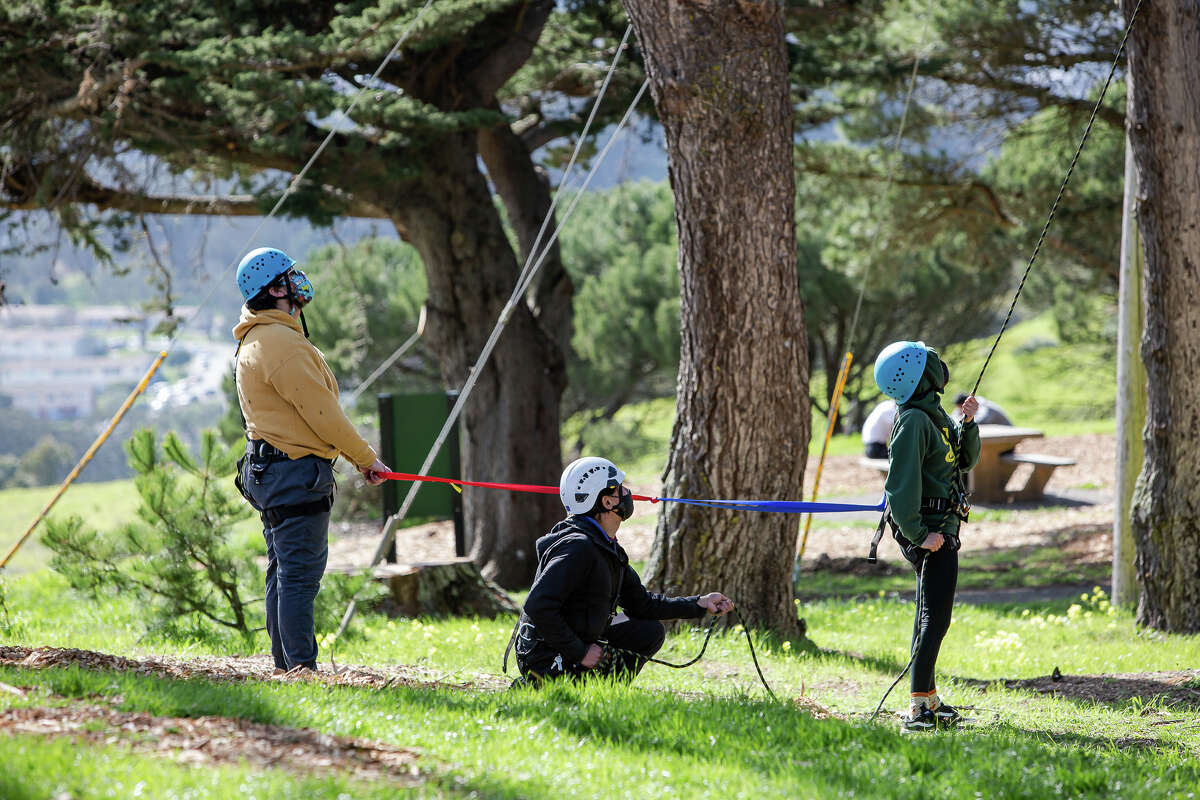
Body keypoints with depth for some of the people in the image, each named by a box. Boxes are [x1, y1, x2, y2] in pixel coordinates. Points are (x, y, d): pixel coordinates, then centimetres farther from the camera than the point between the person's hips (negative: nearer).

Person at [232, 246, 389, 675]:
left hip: (266, 473, 11)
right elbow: (322, 414, -18)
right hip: (296, 472, -11)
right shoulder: (282, 343, -18)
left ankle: (286, 665, 20)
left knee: (284, 572, 15)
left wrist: (358, 458, 19)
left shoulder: (256, 341, 16)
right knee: (300, 574, -9)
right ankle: (301, 667, -10)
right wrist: (366, 459, -7)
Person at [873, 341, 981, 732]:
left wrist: (968, 423, 4)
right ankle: (918, 710, -18)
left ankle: (929, 699, 28)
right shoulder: (914, 421, -19)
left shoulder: (934, 414, 12)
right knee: (935, 618, -15)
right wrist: (917, 534, -25)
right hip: (929, 530, -11)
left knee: (930, 616, 18)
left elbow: (966, 459, 20)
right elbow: (901, 483, -24)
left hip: (941, 528, 11)